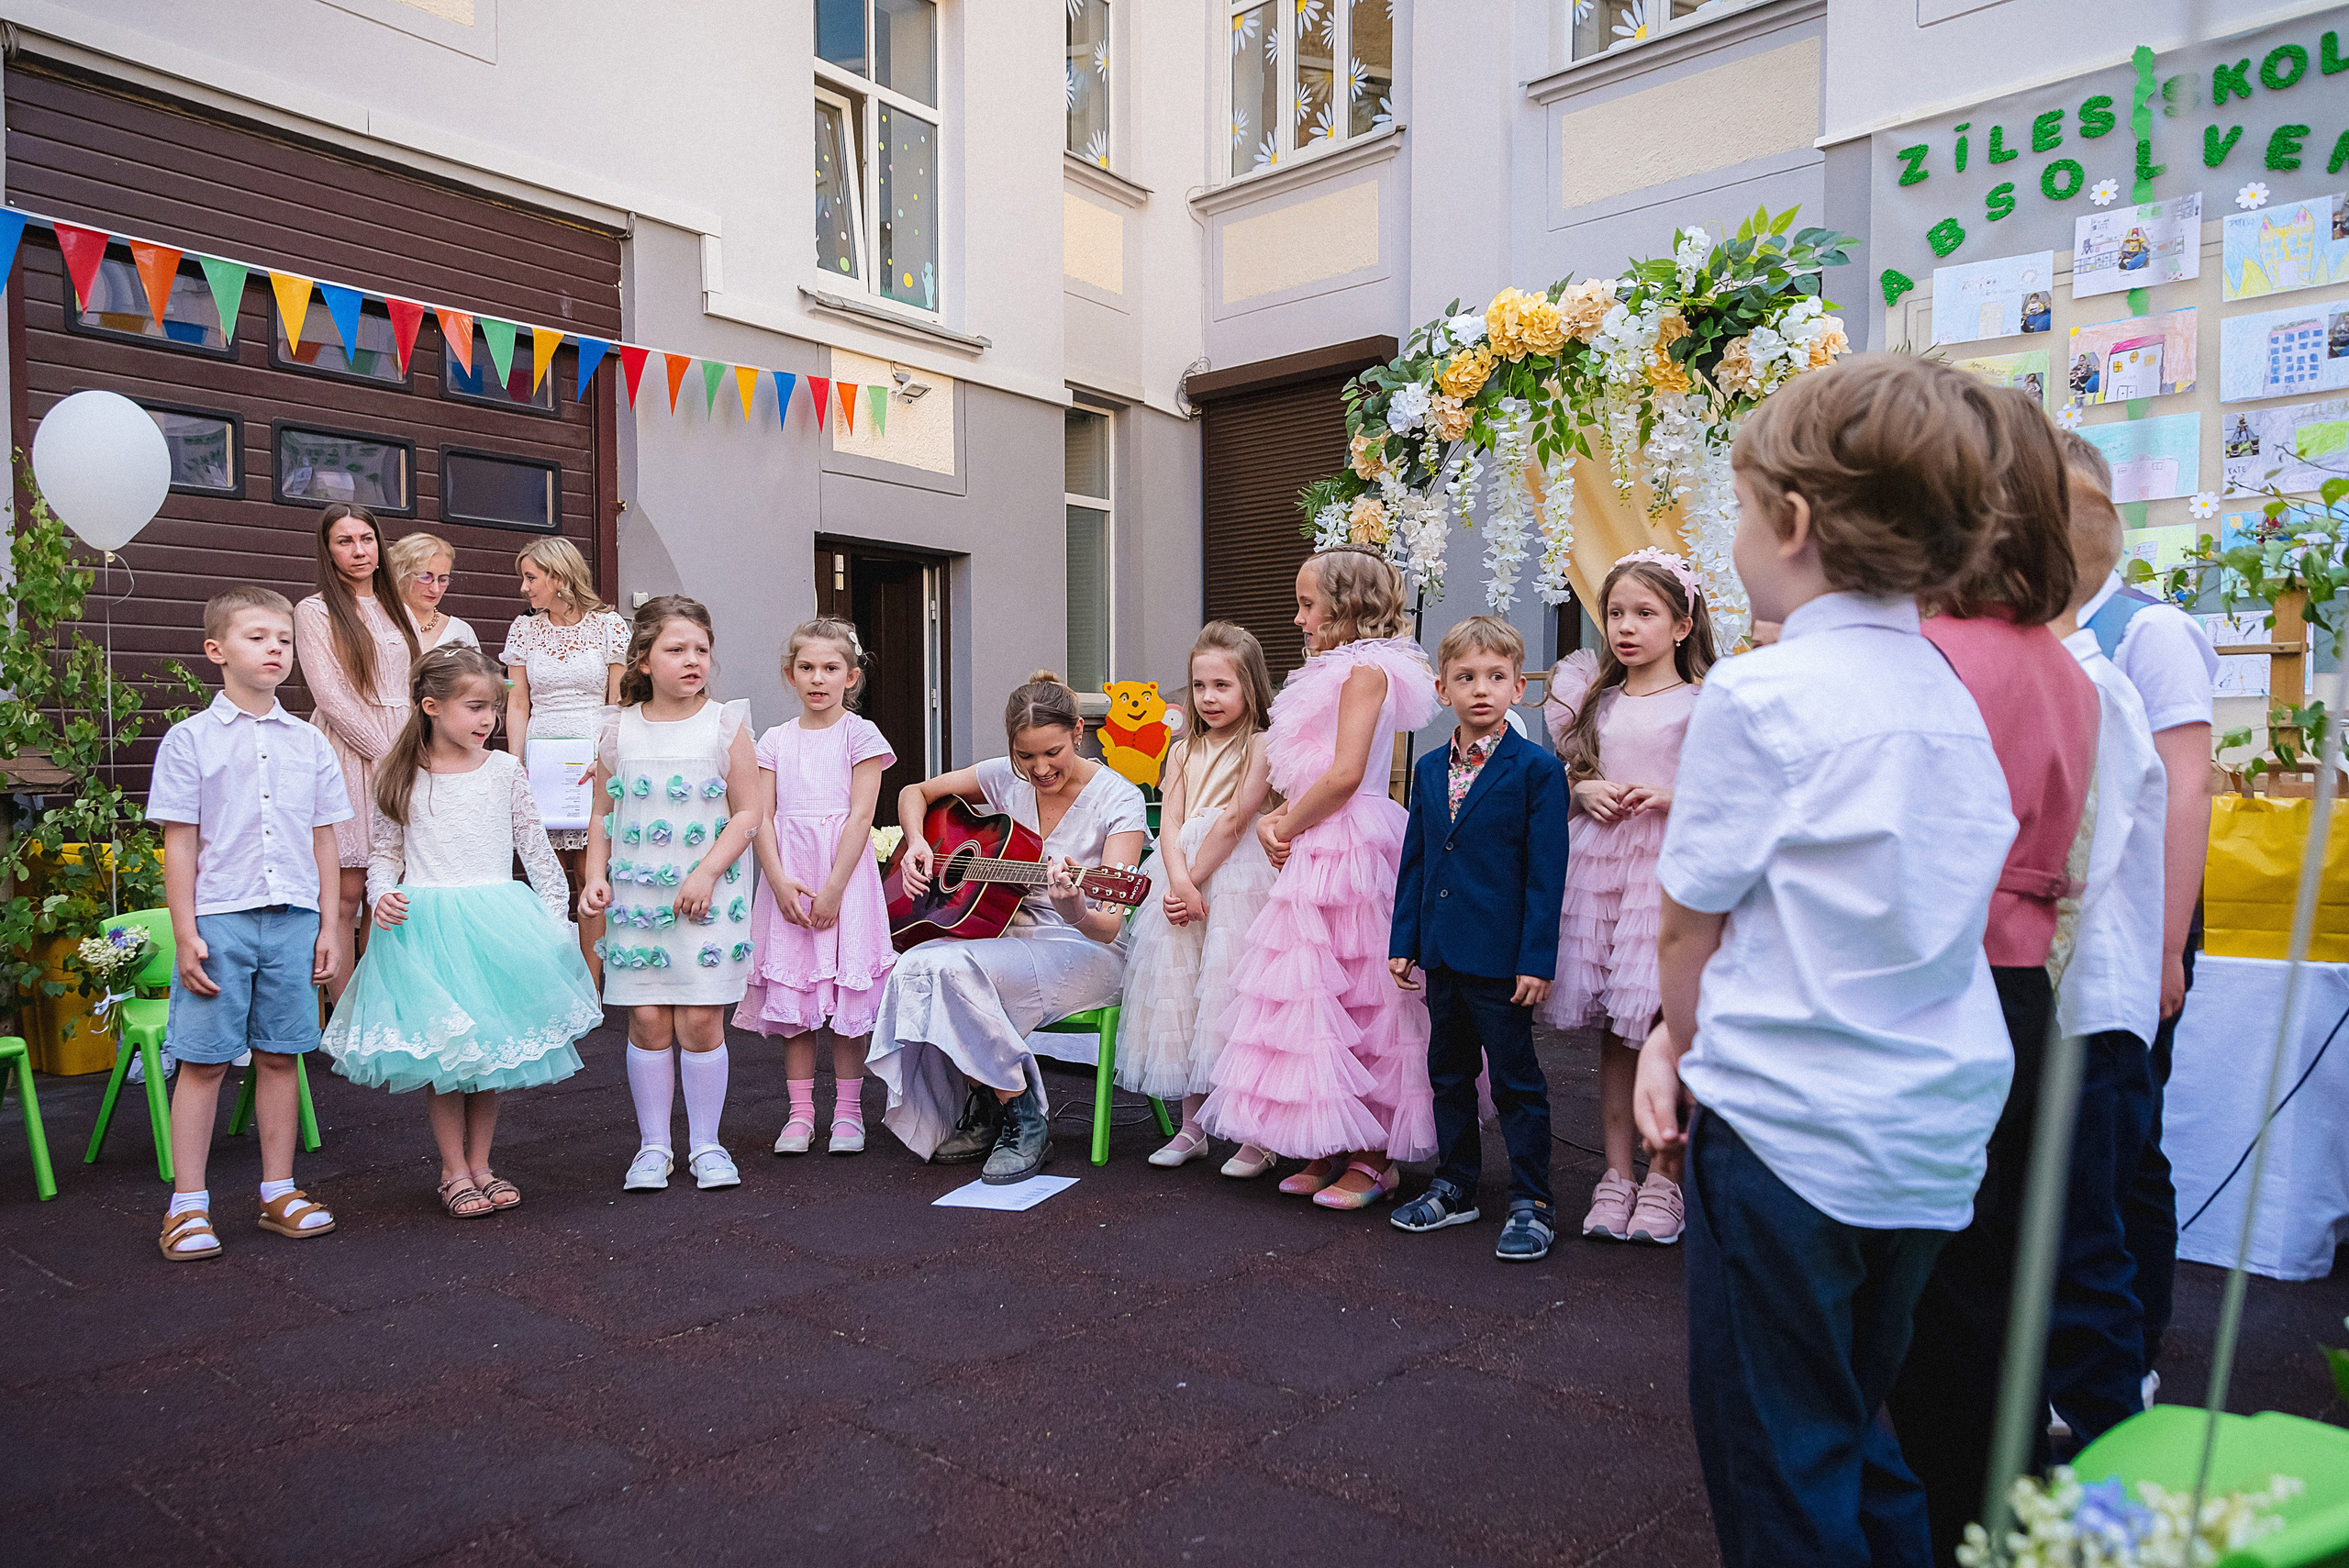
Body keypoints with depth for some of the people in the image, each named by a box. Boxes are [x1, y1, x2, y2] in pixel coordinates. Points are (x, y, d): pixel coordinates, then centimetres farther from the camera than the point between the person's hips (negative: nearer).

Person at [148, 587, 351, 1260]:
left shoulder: (309, 744, 9)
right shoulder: (190, 739, 0)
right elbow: (179, 842, -2)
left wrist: (329, 926, 7)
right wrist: (185, 934, -6)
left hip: (293, 919, 3)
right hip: (219, 921, -3)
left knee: (280, 1055, 9)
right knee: (203, 1060, 1)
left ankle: (278, 1191, 19)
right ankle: (187, 1205, 11)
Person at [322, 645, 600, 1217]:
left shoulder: (505, 771, 2)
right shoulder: (400, 777, 1)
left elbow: (536, 849, 8)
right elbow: (385, 852, 10)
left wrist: (557, 916, 6)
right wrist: (382, 894, -9)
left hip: (496, 922, 1)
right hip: (424, 924, -1)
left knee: (491, 1044, 8)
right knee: (438, 1047, 2)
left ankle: (480, 1163, 23)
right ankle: (454, 1171, 16)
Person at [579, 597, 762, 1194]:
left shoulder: (725, 724, -1)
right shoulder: (618, 730, 5)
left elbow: (747, 813, -3)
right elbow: (603, 815, 12)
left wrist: (707, 873, -13)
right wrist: (595, 876, -2)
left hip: (707, 895, -2)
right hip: (635, 896, 2)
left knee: (701, 1020, -1)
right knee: (647, 1021, 3)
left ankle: (705, 1143, 15)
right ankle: (653, 1145, 18)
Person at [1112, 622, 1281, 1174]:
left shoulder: (1259, 746, -3)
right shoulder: (1183, 752, 15)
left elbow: (1232, 822, -11)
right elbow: (1169, 825, 4)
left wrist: (1194, 881, -11)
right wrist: (1180, 884, -12)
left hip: (1236, 882, -6)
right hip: (1182, 882, 6)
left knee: (1233, 1000, -7)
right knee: (1181, 998, 9)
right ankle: (1192, 1126, 21)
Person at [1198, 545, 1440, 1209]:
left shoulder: (1366, 667, -8)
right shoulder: (1331, 673, 21)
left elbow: (1344, 775, -19)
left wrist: (1291, 824, -7)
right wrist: (1274, 820, 2)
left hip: (1350, 852, -9)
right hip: (1318, 854, 9)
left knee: (1356, 998, -4)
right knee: (1321, 998, 10)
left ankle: (1373, 1156, 5)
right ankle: (1334, 1147, 18)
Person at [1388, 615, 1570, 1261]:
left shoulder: (1537, 769, -8)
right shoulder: (1429, 770, 9)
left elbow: (1546, 872, -11)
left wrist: (1536, 960, -14)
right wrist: (1404, 941, 8)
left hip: (1501, 958, -6)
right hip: (1441, 952, 6)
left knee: (1516, 1080, 4)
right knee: (1448, 1071, 16)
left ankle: (1531, 1202, 16)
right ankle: (1456, 1184, 31)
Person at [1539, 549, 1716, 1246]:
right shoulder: (1597, 700, 15)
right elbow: (1568, 777, 22)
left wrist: (1671, 796, -16)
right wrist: (1585, 791, 1)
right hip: (1599, 866, 4)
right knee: (1614, 1029, 8)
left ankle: (1665, 1179, 10)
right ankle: (1616, 1175, 16)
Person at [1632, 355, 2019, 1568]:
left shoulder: (1760, 693, -16)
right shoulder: (1948, 694, 5)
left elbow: (1687, 923, -8)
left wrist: (1682, 1038, 11)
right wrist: (1685, 1033, 6)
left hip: (1788, 1127, -7)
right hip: (1937, 1129, 7)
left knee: (1778, 1467, 10)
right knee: (1856, 1432, 24)